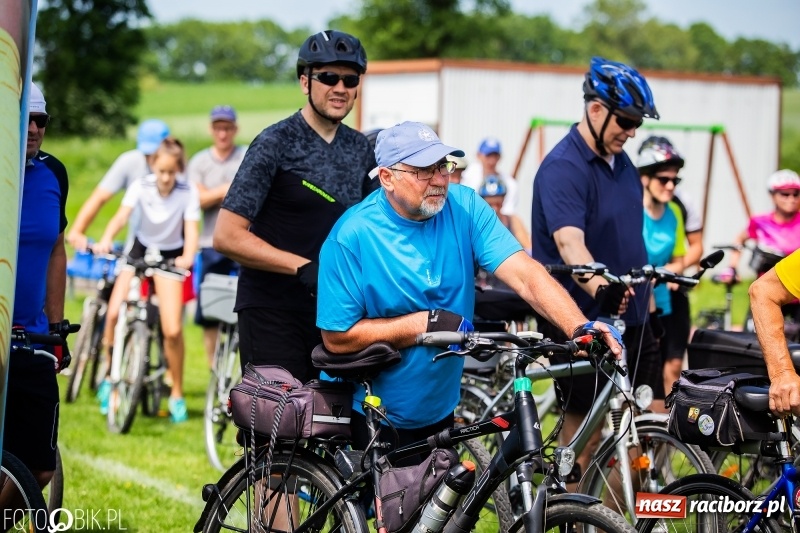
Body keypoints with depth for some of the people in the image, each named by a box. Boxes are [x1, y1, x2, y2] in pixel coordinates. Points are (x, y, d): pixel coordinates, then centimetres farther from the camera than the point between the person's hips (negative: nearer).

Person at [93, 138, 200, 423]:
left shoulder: (188, 192, -17)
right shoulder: (141, 186, -15)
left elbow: (191, 228, -24)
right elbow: (121, 215, -28)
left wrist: (188, 256, -44)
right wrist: (105, 240, -47)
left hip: (170, 256, -1)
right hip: (140, 249, 2)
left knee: (172, 330, -13)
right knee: (113, 313, -17)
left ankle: (177, 394, 7)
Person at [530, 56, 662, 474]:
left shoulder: (621, 162, 10)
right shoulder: (562, 168, -18)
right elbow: (569, 242, -34)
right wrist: (601, 288, -51)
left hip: (630, 319, 8)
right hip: (582, 321, -8)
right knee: (584, 435, -3)